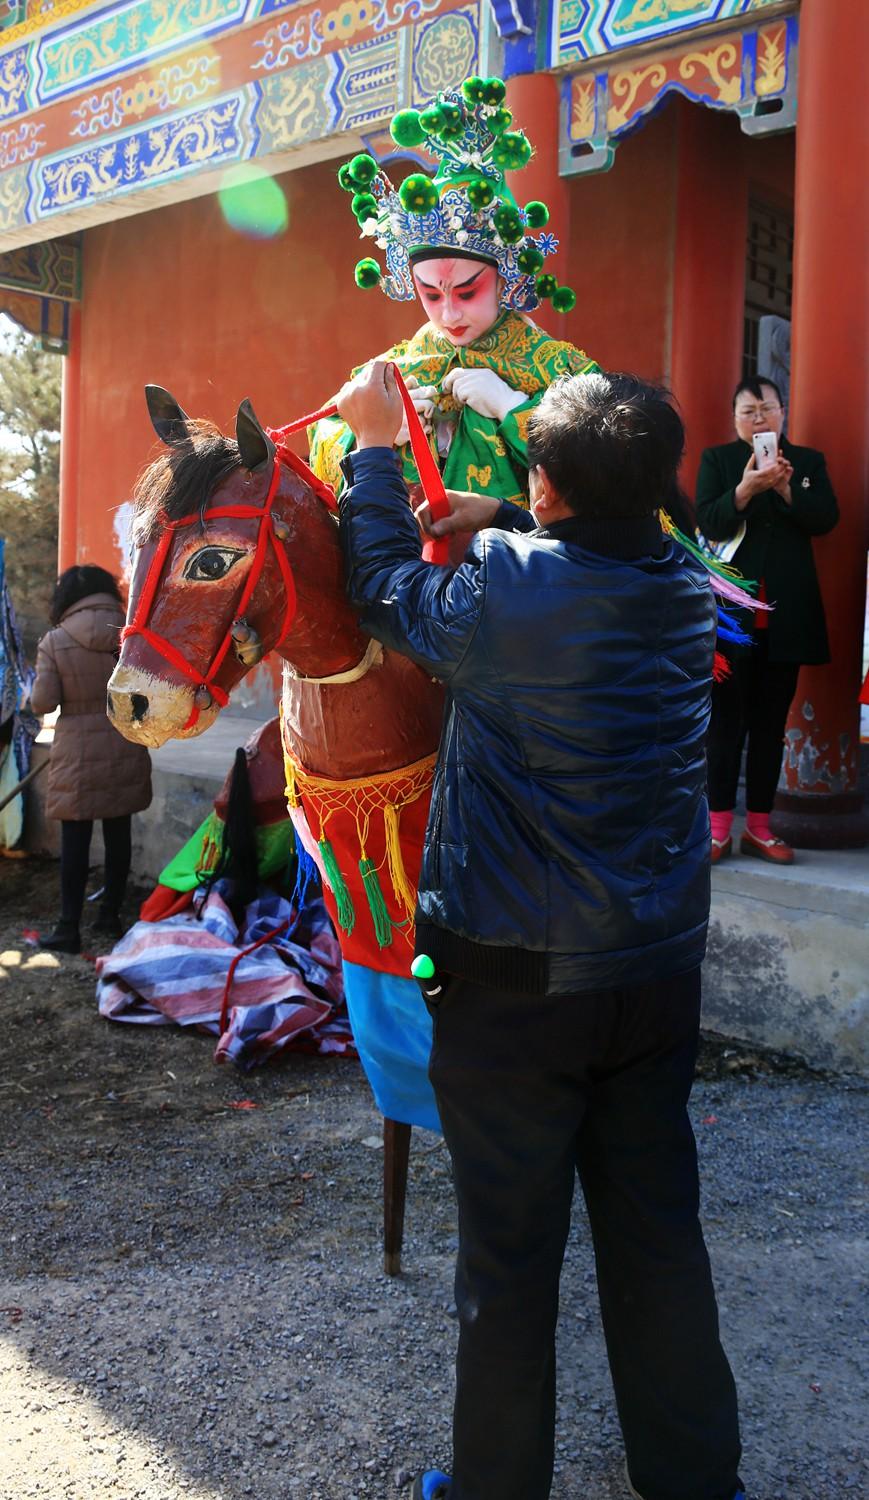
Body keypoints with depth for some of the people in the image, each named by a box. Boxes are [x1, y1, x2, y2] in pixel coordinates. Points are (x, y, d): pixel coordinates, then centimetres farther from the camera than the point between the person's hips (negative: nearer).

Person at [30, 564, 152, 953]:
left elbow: (42, 703, -10)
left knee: (75, 839, 4)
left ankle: (69, 928, 7)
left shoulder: (54, 643, -10)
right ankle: (111, 914, 25)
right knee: (118, 834, 13)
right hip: (126, 750, 3)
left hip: (78, 753, -3)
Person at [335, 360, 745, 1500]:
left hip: (516, 986, -5)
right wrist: (505, 524, 13)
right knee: (659, 1234, 18)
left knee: (510, 1250, 11)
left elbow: (387, 589, 0)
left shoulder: (504, 595, -18)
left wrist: (376, 446, 11)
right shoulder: (688, 591, -2)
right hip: (661, 969, 5)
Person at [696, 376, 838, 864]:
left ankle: (759, 827, 13)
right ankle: (720, 827, 4)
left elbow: (827, 518, -2)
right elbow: (707, 522, -7)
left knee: (771, 723, 6)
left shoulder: (809, 461, 11)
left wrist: (785, 487, -17)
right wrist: (746, 488, -23)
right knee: (726, 719, -2)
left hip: (787, 614, 2)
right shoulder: (717, 460, 6)